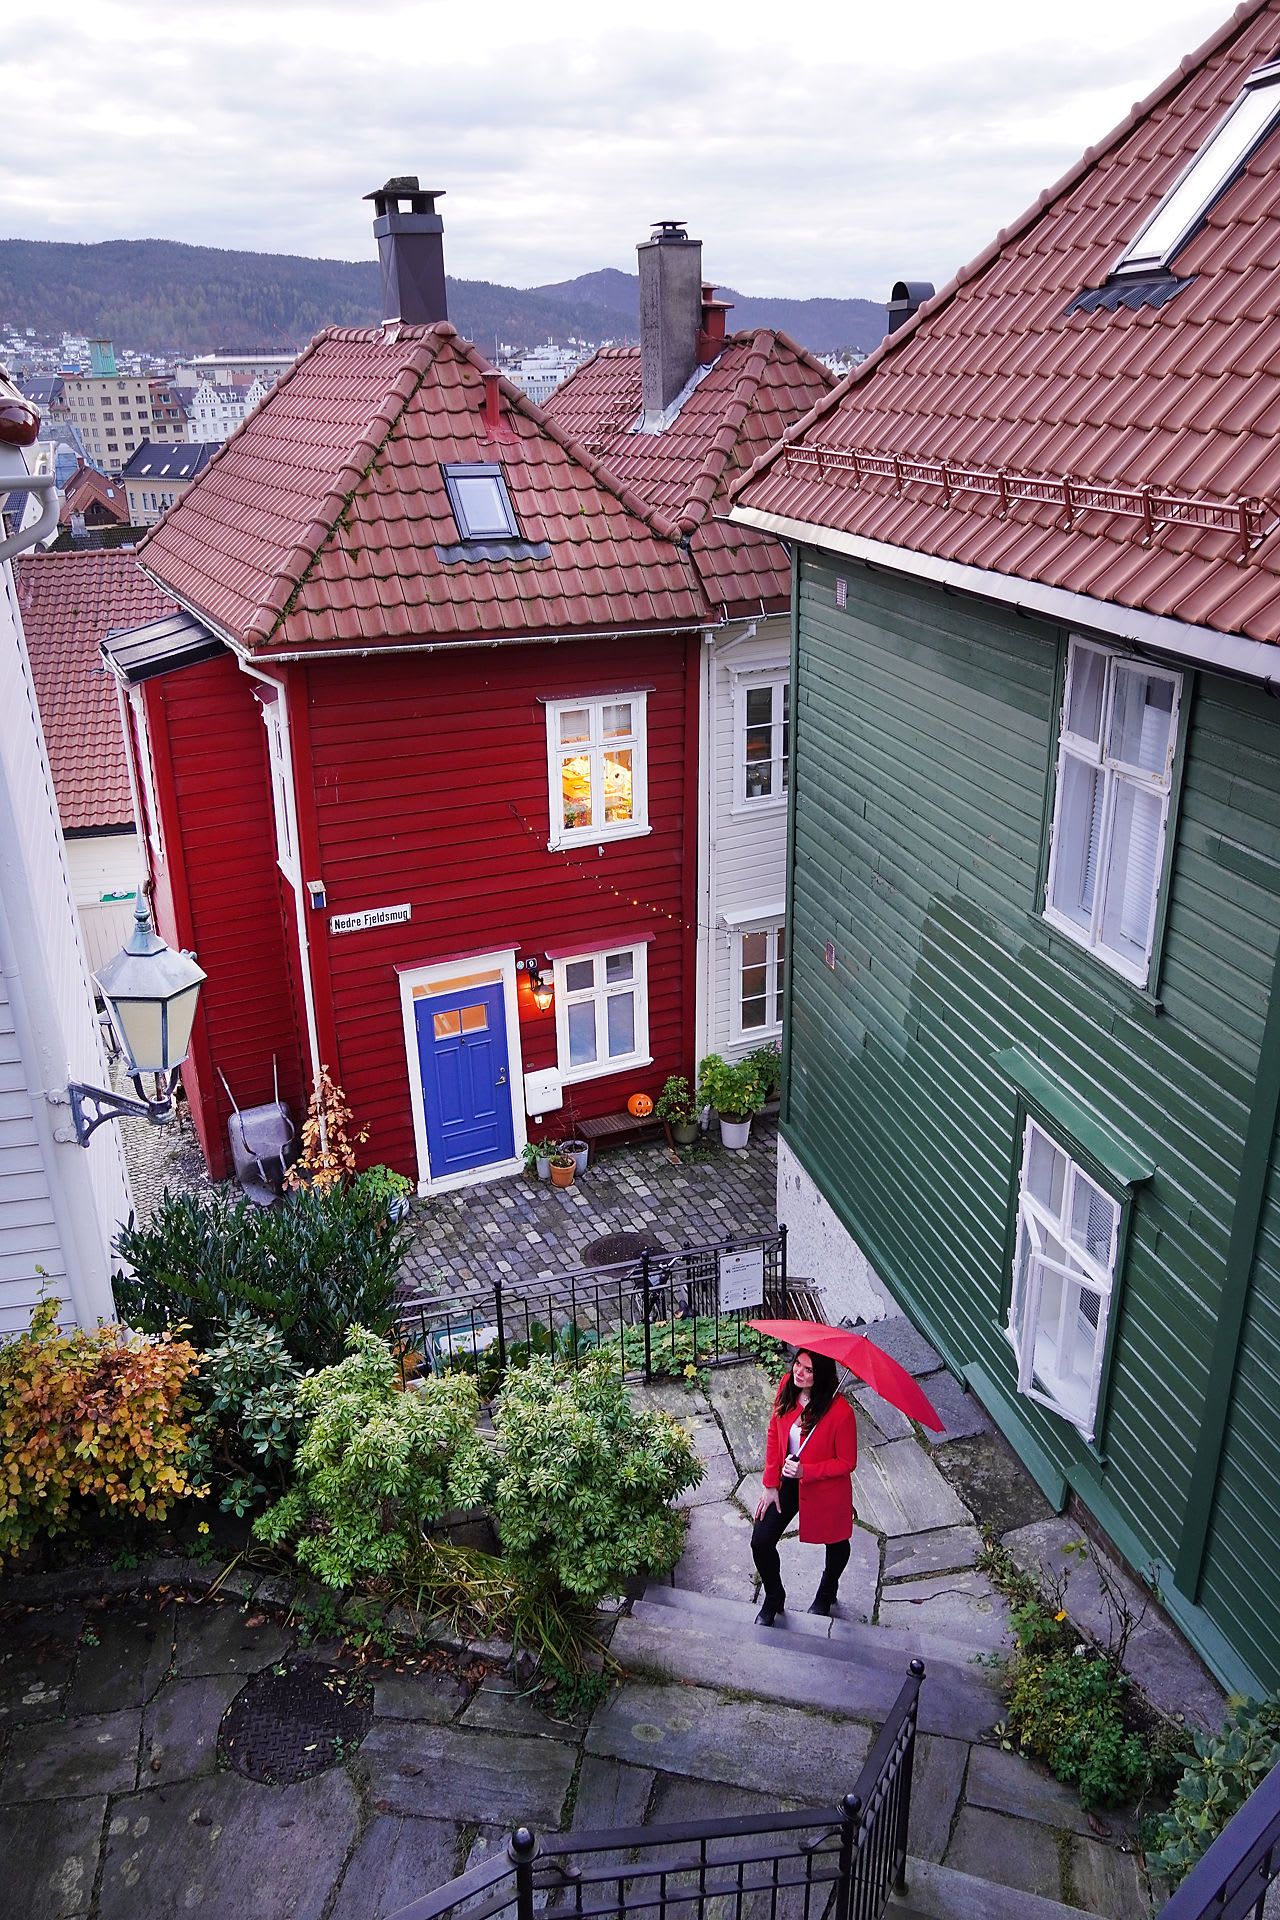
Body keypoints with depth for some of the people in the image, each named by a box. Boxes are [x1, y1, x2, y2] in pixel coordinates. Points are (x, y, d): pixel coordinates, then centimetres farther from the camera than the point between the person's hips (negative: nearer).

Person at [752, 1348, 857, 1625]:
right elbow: (774, 1434, -4)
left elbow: (847, 1463, -20)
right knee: (761, 1543, 3)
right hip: (787, 1483, 4)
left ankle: (826, 1593, 56)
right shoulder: (788, 1386, -18)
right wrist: (771, 1484, -3)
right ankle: (773, 1598, 33)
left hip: (825, 1489, -4)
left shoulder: (840, 1412, -33)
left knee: (835, 1542, 23)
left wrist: (806, 1471, -31)